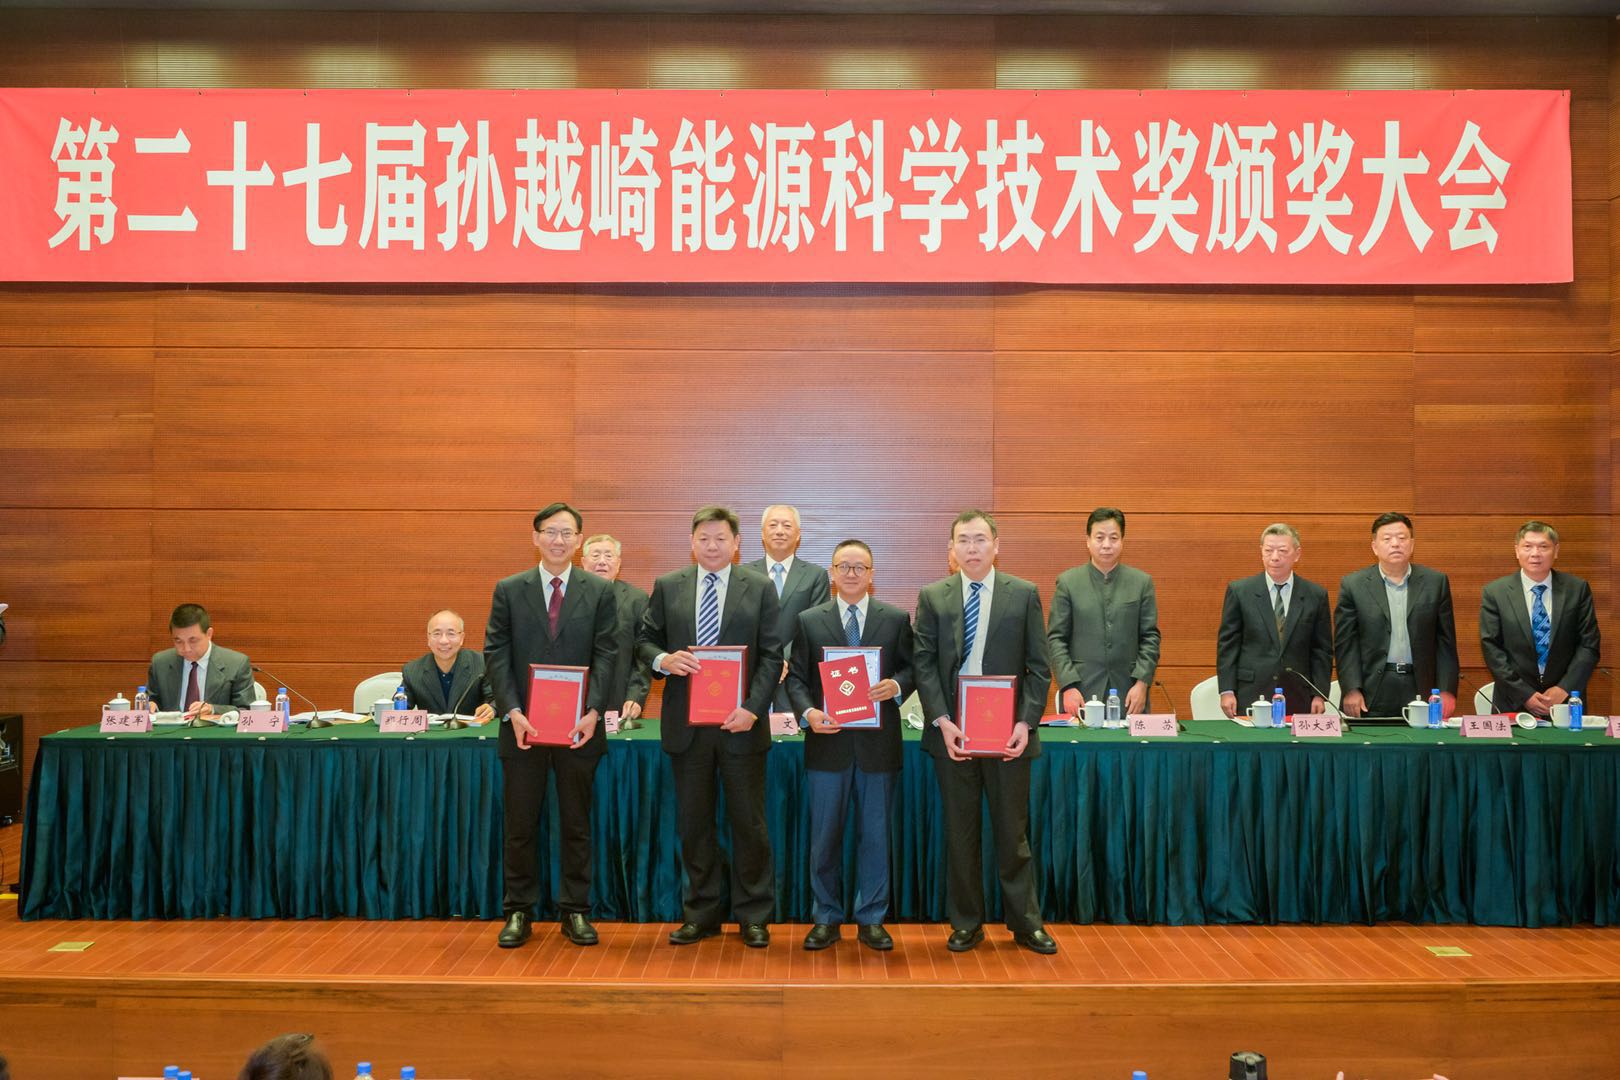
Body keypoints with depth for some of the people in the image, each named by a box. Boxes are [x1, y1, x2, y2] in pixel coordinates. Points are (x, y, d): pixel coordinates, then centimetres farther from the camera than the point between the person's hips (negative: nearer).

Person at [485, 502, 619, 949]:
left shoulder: (600, 591, 4)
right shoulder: (508, 590, 4)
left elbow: (605, 656, -1)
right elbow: (496, 655, 0)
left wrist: (592, 712, -13)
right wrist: (513, 712, -12)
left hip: (579, 727, 0)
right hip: (523, 726, 0)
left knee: (576, 823, 8)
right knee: (520, 824, 6)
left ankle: (575, 911, 18)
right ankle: (518, 910, 18)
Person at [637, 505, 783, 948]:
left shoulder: (760, 588, 1)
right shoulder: (667, 587, 7)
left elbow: (771, 656, -2)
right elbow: (645, 640, 10)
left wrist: (752, 708, -14)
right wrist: (663, 659, -13)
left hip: (741, 724, -2)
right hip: (687, 724, 2)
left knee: (749, 823, 5)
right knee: (693, 823, 10)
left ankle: (753, 916, 17)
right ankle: (701, 914, 22)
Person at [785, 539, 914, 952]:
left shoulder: (897, 619, 5)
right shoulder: (809, 620, 5)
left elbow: (912, 668, 5)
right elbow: (796, 677, 4)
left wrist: (897, 685, -16)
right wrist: (808, 712, -13)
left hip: (879, 743, 0)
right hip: (828, 742, 0)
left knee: (876, 835, 7)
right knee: (825, 836, 6)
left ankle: (871, 920, 18)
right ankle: (826, 918, 19)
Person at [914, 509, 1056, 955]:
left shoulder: (1024, 595, 3)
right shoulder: (932, 597, 4)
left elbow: (1039, 667, 1)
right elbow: (924, 664, 1)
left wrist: (1026, 722, -9)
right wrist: (942, 721, -10)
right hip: (952, 731, 1)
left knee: (1013, 831, 7)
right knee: (960, 831, 8)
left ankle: (1025, 922, 19)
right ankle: (966, 923, 20)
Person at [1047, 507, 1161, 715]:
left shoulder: (1142, 582, 7)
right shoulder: (1067, 582, 4)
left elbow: (1150, 637, 6)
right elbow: (1056, 639, 1)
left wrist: (1142, 683, -5)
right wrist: (1069, 686, -8)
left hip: (1129, 695, 1)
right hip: (1081, 693, -1)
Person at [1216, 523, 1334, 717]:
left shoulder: (1316, 595, 6)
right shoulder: (1239, 591, 2)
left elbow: (1322, 650, 8)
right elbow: (1227, 645, 2)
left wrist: (1319, 695, 1)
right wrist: (1227, 691, -4)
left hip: (1298, 699, 1)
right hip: (1250, 696, -1)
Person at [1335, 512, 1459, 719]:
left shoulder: (1436, 582, 7)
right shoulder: (1353, 585, 3)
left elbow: (1445, 642, 6)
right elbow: (1345, 644, 1)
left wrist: (1447, 690, -1)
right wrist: (1351, 690, -9)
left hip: (1421, 691, 1)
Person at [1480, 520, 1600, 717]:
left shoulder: (1578, 589, 0)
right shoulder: (1494, 593, -3)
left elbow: (1589, 645, -1)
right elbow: (1491, 649, -6)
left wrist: (1564, 689, -11)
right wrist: (1525, 694, -13)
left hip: (1566, 702, 1)